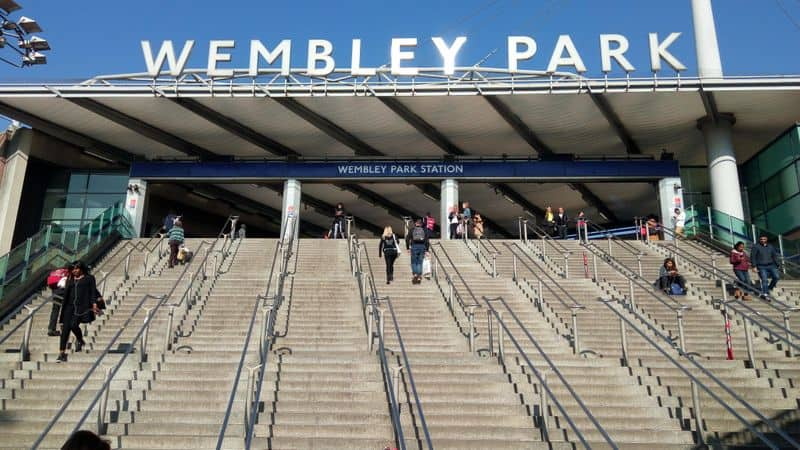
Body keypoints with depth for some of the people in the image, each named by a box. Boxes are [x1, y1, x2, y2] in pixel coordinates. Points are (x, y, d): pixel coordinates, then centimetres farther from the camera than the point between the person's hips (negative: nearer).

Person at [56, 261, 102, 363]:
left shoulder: (89, 278, 8)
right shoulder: (70, 280, 20)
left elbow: (93, 292, 1)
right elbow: (66, 294, 19)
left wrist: (94, 303, -12)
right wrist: (63, 309, 13)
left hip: (82, 306, -4)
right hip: (70, 306, 4)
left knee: (73, 325, -21)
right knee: (65, 329, -5)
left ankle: (80, 340, 10)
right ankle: (62, 353, -4)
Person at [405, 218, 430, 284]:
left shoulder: (412, 230, 4)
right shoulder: (424, 230, 7)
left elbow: (407, 239, -1)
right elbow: (427, 240, 3)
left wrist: (408, 247, 4)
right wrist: (427, 249, 6)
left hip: (414, 246, -1)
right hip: (422, 247, 1)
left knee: (413, 262, 7)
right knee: (420, 262, 7)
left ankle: (415, 274, -10)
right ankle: (419, 276, 2)